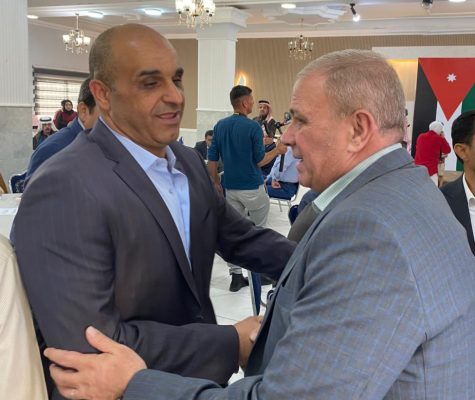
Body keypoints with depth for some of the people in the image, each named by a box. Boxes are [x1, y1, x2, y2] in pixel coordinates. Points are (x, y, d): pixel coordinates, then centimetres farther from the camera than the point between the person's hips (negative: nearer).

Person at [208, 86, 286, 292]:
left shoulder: (220, 126, 3)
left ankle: (236, 276, 11)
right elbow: (259, 160, -10)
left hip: (230, 188, 5)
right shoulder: (253, 127, -13)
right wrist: (278, 150, 6)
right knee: (258, 230, 11)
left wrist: (216, 182, 13)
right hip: (252, 188, -5)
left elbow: (212, 159, 3)